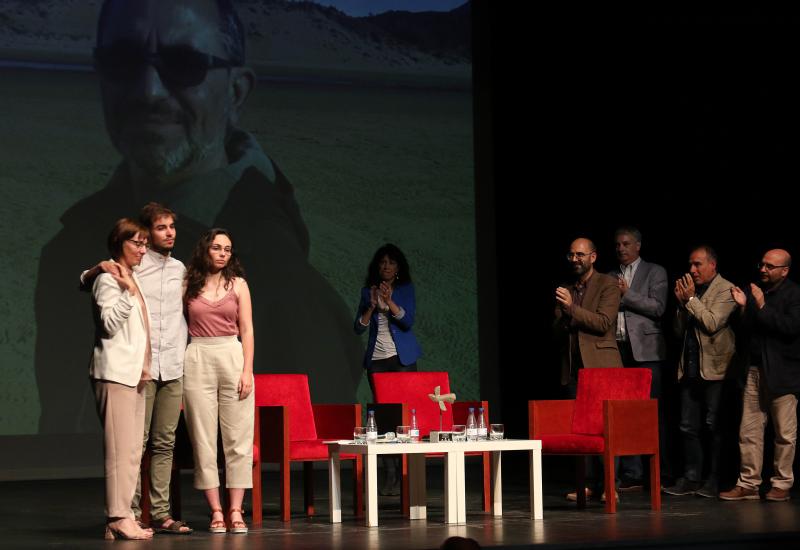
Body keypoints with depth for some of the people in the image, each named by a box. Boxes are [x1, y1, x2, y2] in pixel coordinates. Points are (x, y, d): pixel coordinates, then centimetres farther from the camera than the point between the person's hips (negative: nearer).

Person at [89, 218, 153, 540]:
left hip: (135, 374, 10)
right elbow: (109, 323, -18)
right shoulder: (108, 280, -7)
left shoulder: (132, 280, 21)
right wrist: (129, 292, -21)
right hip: (115, 373, -10)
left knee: (132, 450, 7)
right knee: (120, 448, -13)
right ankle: (118, 518, -14)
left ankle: (123, 517, 9)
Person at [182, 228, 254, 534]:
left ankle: (236, 511, 0)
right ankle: (216, 512, 2)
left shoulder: (238, 285, 8)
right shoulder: (189, 285, 7)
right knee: (203, 439, -2)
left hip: (232, 358, 0)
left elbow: (246, 330, 4)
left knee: (238, 438, -2)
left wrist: (247, 370, -4)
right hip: (198, 360, 0)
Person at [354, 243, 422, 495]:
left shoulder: (406, 290, 3)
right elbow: (358, 327, 4)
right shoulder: (368, 291, 9)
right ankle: (389, 475, 0)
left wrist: (389, 302, -22)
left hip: (402, 358, -2)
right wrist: (372, 306, -11)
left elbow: (408, 321, -10)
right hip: (377, 359, 2)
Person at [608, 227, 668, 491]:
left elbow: (657, 307, -7)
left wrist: (626, 295, -9)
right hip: (618, 350, 4)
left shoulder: (655, 272, 5)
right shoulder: (610, 277, 18)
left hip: (645, 350, -4)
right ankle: (631, 475, 3)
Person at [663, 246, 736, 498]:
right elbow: (680, 331, 16)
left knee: (713, 425, -4)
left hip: (714, 369, -7)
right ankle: (691, 478, 10)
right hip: (690, 369, 7)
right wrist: (682, 303, 2)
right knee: (688, 427, 6)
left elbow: (713, 323, -17)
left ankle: (715, 480, 1)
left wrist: (690, 300, -11)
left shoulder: (725, 290, -5)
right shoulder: (692, 291, 16)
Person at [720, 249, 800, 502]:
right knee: (749, 431, 4)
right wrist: (743, 308, -6)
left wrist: (762, 307, -17)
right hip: (754, 369, 5)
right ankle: (748, 483, 8)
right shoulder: (752, 291, 10)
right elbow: (745, 330, 11)